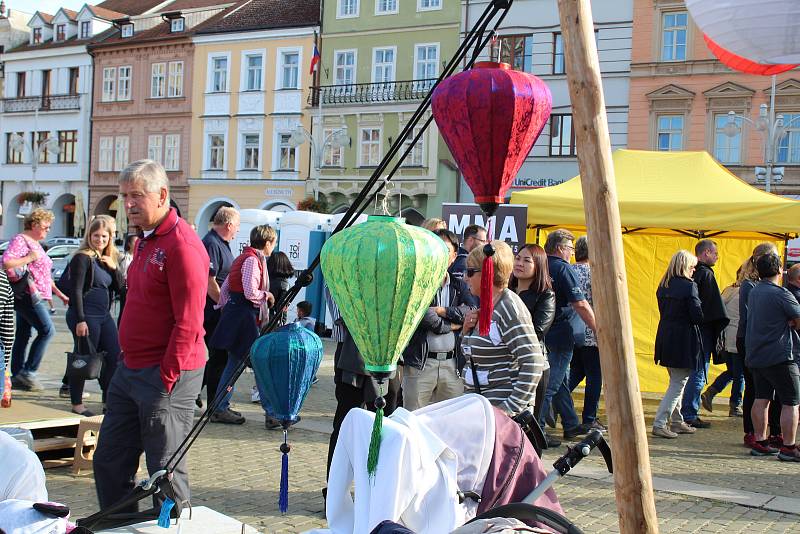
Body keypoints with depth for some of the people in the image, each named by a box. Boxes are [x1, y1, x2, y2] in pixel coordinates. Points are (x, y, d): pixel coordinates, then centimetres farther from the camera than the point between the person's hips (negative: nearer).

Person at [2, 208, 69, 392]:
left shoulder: (36, 244, 22)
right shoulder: (20, 240, -7)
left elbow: (45, 275, 29)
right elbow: (6, 262, -21)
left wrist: (60, 294, 26)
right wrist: (30, 258, -17)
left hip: (38, 297, 9)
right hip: (27, 295, -9)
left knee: (23, 336, 9)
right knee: (47, 330, -15)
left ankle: (18, 376, 11)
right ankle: (28, 371, -11)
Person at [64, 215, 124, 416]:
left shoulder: (108, 259, 14)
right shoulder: (82, 258, -9)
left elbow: (120, 287, 12)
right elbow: (76, 291, -15)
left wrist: (114, 268, -5)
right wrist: (80, 320, -20)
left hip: (104, 316, 8)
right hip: (86, 316, -8)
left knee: (114, 357, 7)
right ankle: (77, 404, 8)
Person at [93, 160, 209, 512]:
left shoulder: (182, 244, -16)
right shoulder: (145, 239, 14)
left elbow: (188, 323, -20)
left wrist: (166, 378, -20)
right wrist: (128, 361, 17)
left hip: (164, 376, -10)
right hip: (130, 371, 10)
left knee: (165, 474, 0)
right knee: (109, 463, 15)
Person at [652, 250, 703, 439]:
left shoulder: (663, 286, 8)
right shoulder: (689, 286, -15)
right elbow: (697, 316, -16)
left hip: (665, 337, 8)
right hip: (684, 341, -8)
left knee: (676, 382, 20)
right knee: (678, 384, -2)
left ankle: (677, 421, 26)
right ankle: (659, 424, -6)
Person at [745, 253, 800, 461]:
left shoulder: (753, 293, 10)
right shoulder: (781, 294, -15)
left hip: (756, 355, 8)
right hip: (780, 356, -8)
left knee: (761, 399, 12)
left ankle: (760, 443, 15)